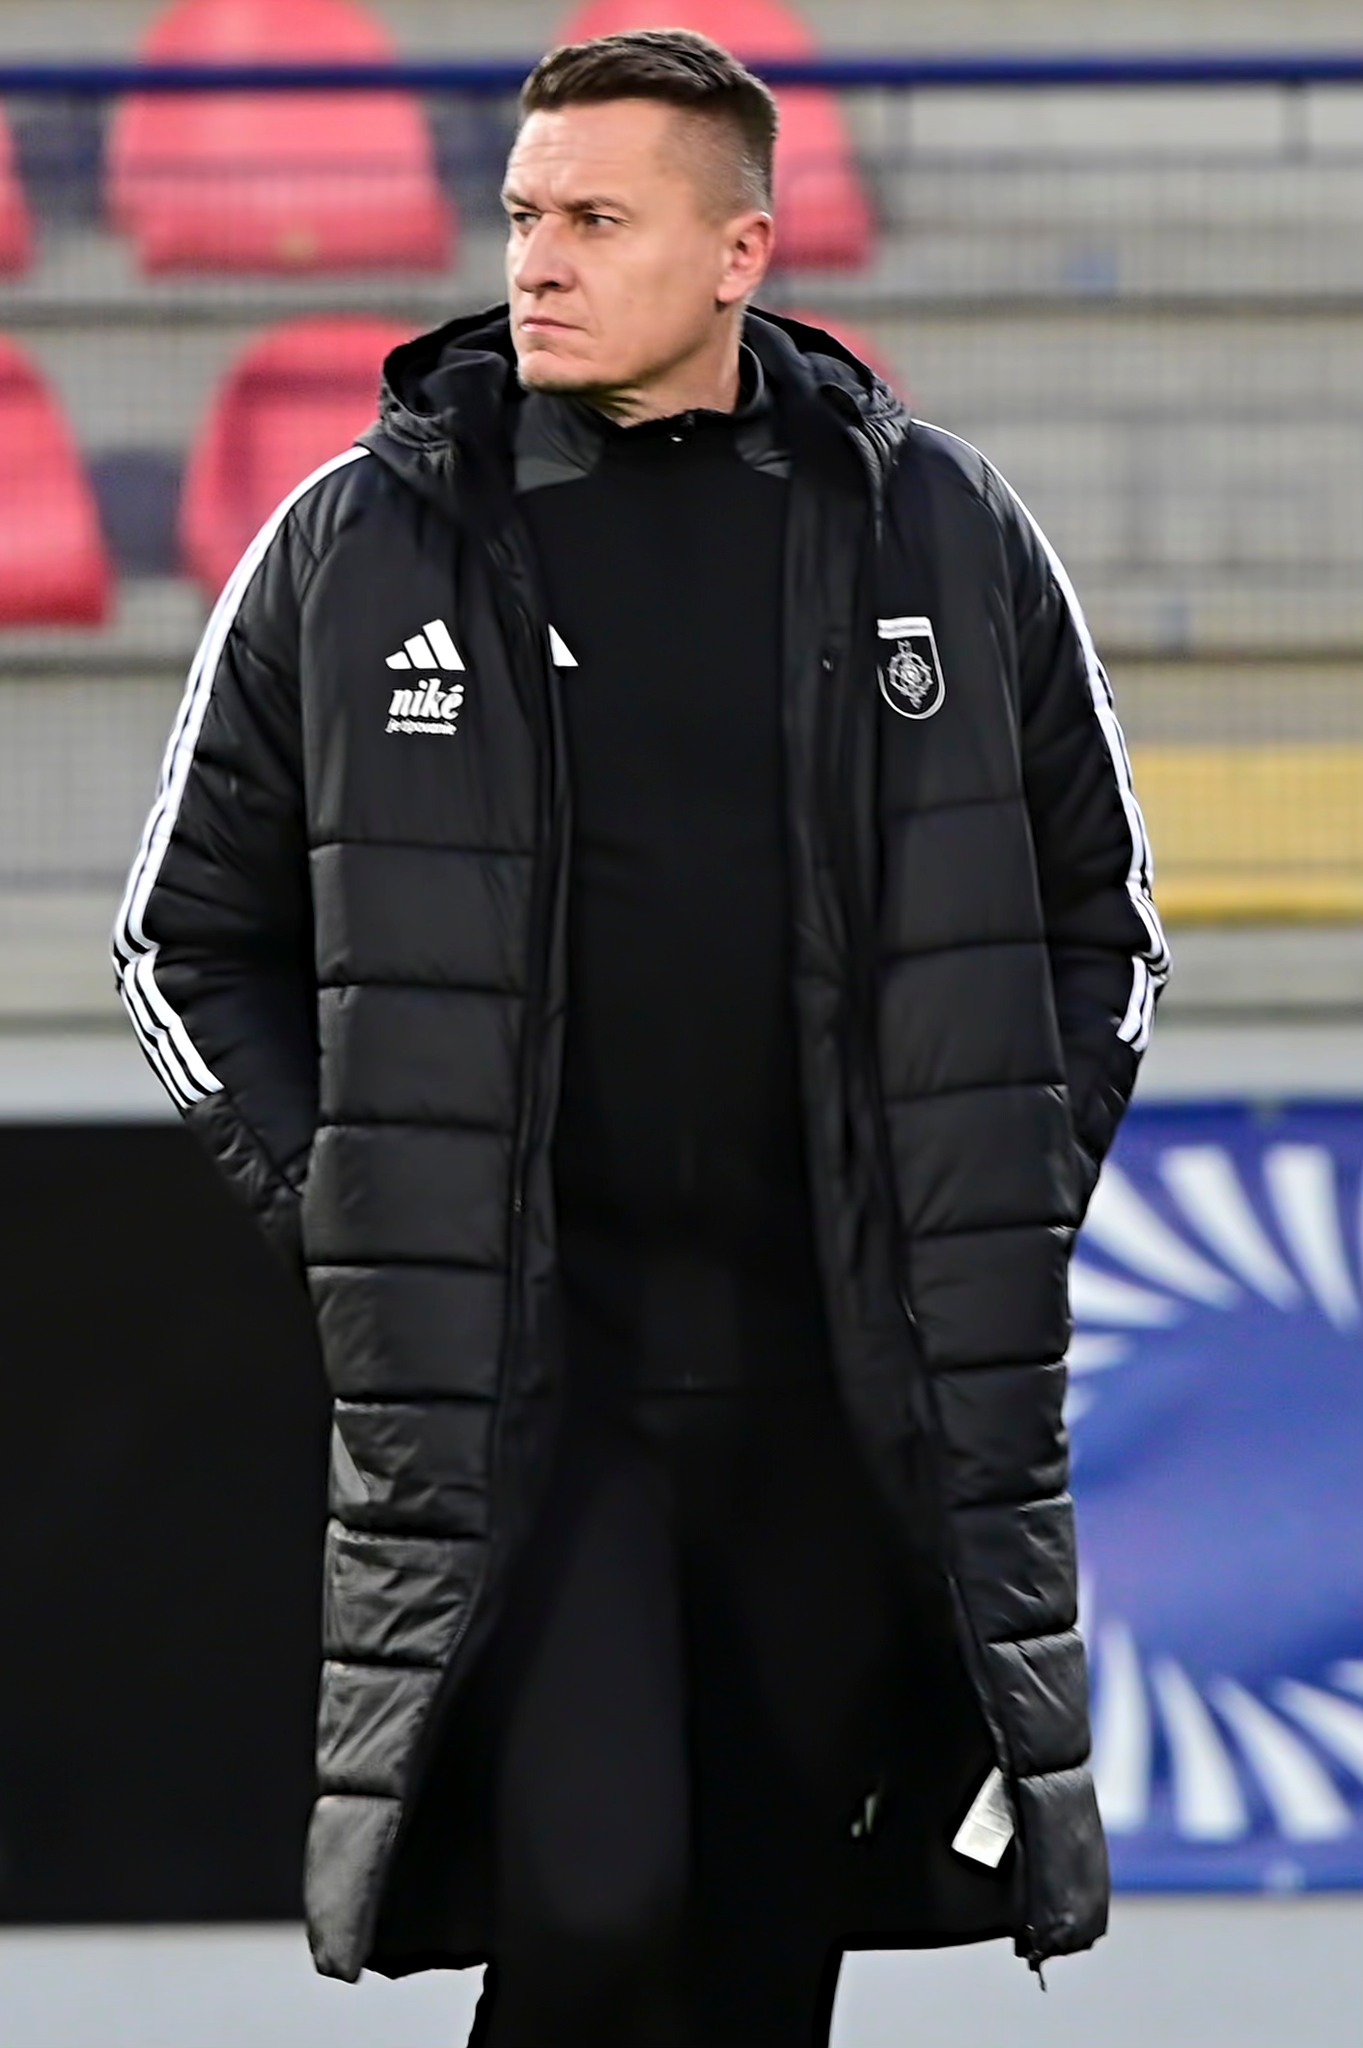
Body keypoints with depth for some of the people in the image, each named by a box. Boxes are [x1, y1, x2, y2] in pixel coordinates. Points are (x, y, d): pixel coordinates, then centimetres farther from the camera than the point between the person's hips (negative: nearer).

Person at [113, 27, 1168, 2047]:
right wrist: (354, 1222, 0)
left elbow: (1099, 921, 16)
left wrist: (997, 1229, 7)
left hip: (852, 1386, 2)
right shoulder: (354, 549, 1)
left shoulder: (943, 536, 5)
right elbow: (194, 937, 9)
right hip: (511, 1380, -2)